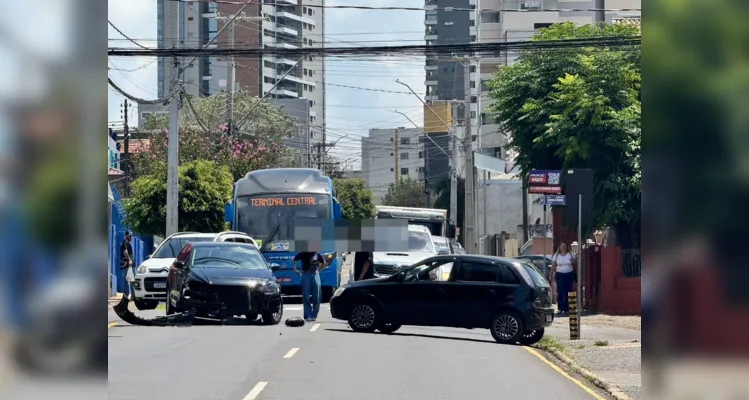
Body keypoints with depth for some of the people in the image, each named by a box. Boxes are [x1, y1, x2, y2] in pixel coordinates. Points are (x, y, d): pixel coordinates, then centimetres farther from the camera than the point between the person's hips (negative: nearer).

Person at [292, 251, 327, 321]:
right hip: (306, 274, -2)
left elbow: (323, 263, 24)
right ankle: (308, 316, 1)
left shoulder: (317, 254, 6)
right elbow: (293, 261, 13)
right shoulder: (303, 254, 1)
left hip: (315, 274, 2)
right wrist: (295, 271, 8)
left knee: (317, 296, -1)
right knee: (306, 296, -3)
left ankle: (314, 315, 10)